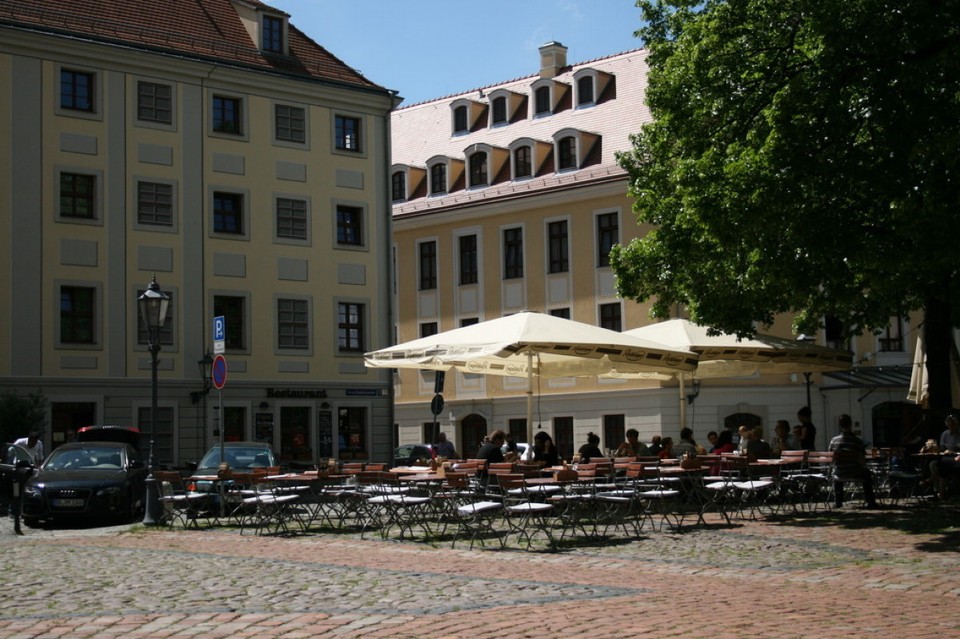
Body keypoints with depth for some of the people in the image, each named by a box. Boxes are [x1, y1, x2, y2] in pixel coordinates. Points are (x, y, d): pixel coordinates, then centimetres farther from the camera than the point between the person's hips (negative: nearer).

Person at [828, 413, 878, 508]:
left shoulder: (834, 440, -8)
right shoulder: (858, 441, -14)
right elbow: (862, 462, -10)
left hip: (840, 474, 2)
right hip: (856, 474, -2)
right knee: (867, 473, 32)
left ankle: (837, 502, 35)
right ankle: (870, 502, 29)